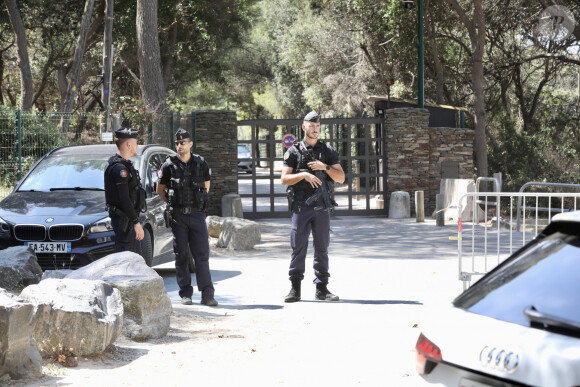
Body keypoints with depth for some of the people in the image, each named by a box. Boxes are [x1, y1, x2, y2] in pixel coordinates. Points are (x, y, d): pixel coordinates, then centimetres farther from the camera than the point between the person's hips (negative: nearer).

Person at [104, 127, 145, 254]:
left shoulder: (124, 165, 16)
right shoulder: (119, 168, -18)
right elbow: (124, 199, -24)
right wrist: (136, 222, -25)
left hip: (129, 219, 11)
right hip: (124, 220, -11)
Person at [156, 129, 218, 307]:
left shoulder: (201, 164, 4)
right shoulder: (169, 165, 0)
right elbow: (160, 189, 12)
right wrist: (173, 203, 10)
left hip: (197, 214, 1)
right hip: (178, 216, -1)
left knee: (202, 255, -3)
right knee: (181, 255, 3)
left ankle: (207, 295, -3)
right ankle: (185, 294, 9)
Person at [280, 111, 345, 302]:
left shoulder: (328, 151, 11)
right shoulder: (294, 151, 5)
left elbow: (341, 177, 7)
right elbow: (284, 179, -2)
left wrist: (325, 167, -9)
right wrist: (303, 174, -16)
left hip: (321, 205, 2)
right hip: (301, 205, -2)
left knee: (322, 247, 4)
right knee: (298, 247, -4)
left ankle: (322, 289, 9)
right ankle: (295, 289, 1)